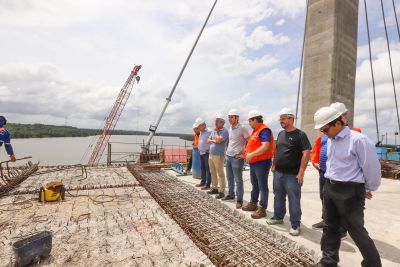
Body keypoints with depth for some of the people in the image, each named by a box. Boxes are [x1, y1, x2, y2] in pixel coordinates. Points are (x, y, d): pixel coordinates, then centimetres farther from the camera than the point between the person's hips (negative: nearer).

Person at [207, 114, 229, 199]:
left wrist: (216, 132, -8)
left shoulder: (224, 131, -10)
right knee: (213, 172, 15)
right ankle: (214, 188, 27)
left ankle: (221, 191, 4)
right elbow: (208, 140, 14)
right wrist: (214, 141, -6)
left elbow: (219, 140, -23)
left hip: (219, 155, -8)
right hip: (211, 154, 8)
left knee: (220, 173, -3)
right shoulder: (214, 130, 16)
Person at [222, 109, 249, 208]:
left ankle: (239, 200, 10)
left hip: (237, 157, -8)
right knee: (229, 178, 18)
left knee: (238, 179, 0)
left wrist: (244, 152, -14)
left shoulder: (242, 128, -13)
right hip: (228, 156, 8)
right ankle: (231, 194, 34)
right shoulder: (230, 128, 11)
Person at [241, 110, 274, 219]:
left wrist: (251, 154, -27)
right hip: (254, 162, 10)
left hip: (262, 163, -10)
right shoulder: (255, 131, 15)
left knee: (262, 186, -1)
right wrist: (247, 154, 15)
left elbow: (265, 147, -28)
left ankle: (262, 209, 8)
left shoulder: (264, 130, -17)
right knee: (254, 184, 19)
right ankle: (253, 203, 33)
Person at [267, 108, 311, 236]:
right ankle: (278, 217, 33)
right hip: (278, 172, 7)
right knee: (278, 196, 17)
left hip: (292, 174, -7)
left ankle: (295, 224, 16)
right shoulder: (281, 134, 11)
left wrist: (301, 172, -18)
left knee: (294, 199, 3)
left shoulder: (300, 134, -10)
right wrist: (274, 165, 14)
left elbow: (306, 153, -15)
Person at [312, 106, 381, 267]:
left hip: (350, 191, -7)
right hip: (329, 188, 7)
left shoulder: (358, 140, -17)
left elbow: (371, 167, -10)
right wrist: (331, 183, 16)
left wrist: (368, 189, 3)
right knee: (329, 227, 16)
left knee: (356, 231, 8)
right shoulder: (330, 140, 6)